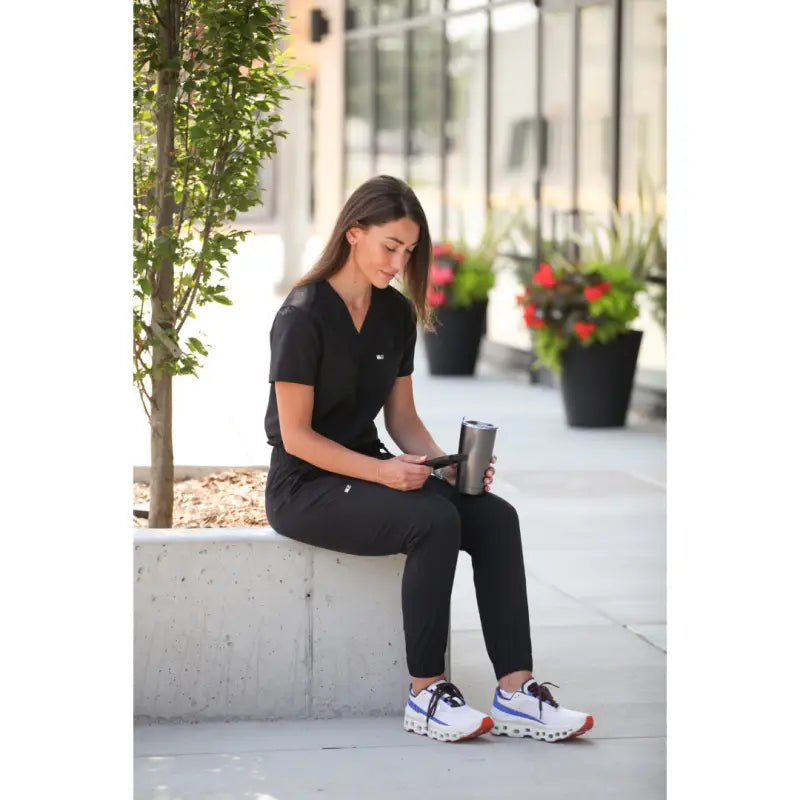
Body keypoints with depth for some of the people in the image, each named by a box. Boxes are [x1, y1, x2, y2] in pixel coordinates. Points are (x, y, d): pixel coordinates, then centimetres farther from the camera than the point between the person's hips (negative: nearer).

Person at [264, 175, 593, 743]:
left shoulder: (396, 314, 8)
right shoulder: (304, 316, -14)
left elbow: (403, 419, 12)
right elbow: (296, 436, -15)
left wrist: (445, 462, -7)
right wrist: (382, 471, -24)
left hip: (367, 470, 7)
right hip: (304, 487, -7)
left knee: (495, 517, -16)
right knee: (434, 521, -31)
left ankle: (515, 691, -21)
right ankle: (426, 695, -22)